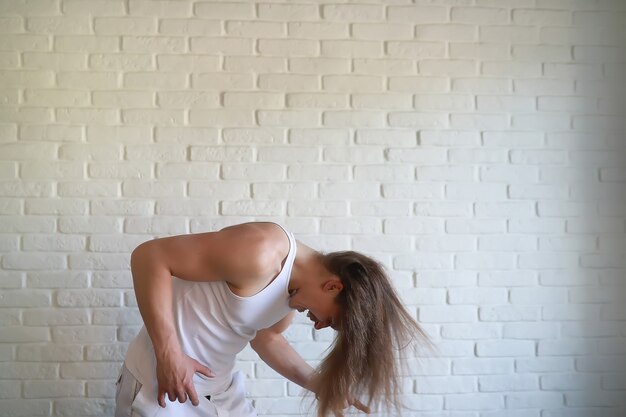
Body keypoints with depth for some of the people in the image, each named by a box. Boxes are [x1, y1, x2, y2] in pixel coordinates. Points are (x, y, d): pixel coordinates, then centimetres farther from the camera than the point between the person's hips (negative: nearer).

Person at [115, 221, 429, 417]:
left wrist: (317, 384, 3)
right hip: (159, 383, -7)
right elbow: (149, 256, -28)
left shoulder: (296, 286, -1)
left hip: (220, 388, 8)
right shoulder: (260, 253, -28)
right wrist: (169, 354, -29)